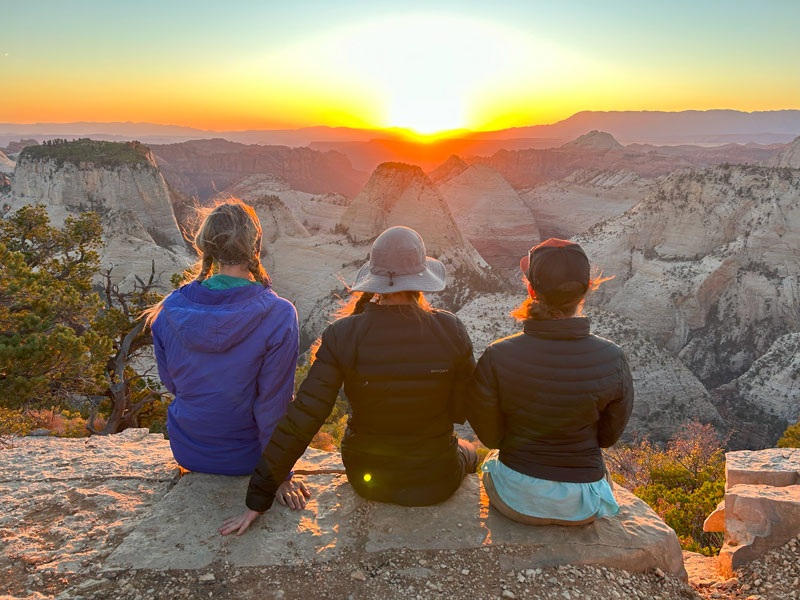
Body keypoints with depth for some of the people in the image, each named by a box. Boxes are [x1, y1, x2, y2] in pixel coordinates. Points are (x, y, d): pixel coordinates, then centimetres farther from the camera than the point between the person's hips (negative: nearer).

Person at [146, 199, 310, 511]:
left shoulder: (169, 310, -14)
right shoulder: (278, 315, -25)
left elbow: (171, 382, 1)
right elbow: (274, 403, -20)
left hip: (186, 451, 3)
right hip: (244, 458, -3)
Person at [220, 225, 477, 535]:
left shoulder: (342, 336, -21)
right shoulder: (449, 330, -20)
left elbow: (303, 417, -20)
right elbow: (464, 409, -8)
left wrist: (258, 499, -12)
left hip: (367, 480, 1)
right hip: (437, 481, -1)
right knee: (467, 451, 36)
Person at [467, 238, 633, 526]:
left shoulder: (497, 358, -23)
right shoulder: (612, 359, -19)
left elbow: (489, 435, -8)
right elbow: (609, 435, -3)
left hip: (517, 499, -1)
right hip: (583, 506, 2)